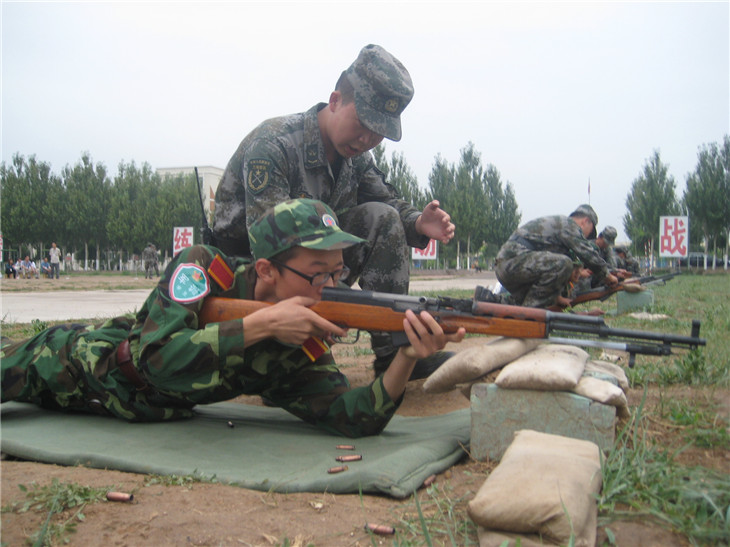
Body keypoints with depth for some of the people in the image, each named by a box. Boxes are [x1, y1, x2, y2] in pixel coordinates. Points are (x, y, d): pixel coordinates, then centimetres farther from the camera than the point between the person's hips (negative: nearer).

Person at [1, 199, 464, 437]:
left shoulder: (297, 350, -25)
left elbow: (354, 418, -35)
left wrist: (408, 359, -52)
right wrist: (262, 324, -50)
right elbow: (157, 358, -48)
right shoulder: (204, 268, -35)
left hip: (143, 412, 4)